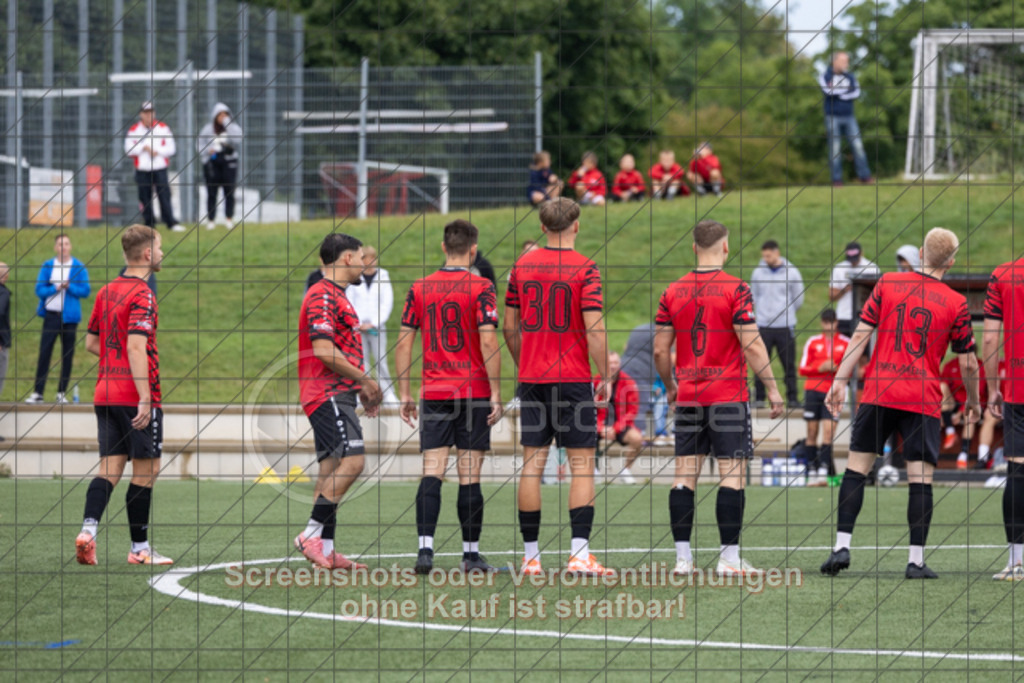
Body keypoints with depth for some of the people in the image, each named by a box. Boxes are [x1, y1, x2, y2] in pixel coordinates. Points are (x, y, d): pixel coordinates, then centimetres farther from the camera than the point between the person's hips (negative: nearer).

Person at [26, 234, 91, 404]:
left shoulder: (79, 267, 2)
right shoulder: (47, 266, 6)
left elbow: (85, 291, -2)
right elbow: (39, 289, 1)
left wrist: (69, 287, -16)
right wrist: (55, 288, -14)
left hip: (69, 316, 0)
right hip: (51, 314, 0)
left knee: (67, 355, 2)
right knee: (44, 353, -4)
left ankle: (62, 393, 9)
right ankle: (37, 392, -2)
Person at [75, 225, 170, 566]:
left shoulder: (106, 292, 12)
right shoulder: (142, 295, -13)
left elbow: (91, 343, 18)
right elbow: (136, 347, -22)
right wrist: (145, 399, -24)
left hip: (105, 394, 7)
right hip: (135, 396, -7)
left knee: (111, 467, 6)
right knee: (146, 470, 2)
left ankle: (88, 529, -14)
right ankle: (140, 548, 7)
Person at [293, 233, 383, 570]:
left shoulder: (336, 296, 21)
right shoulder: (323, 296, -13)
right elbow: (323, 350, -22)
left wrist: (362, 388, 22)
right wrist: (365, 380, -14)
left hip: (338, 395, 11)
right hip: (328, 395, -11)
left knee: (332, 470, 8)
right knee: (351, 461, -18)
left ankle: (326, 549, 8)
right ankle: (312, 534, -16)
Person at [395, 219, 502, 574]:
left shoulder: (420, 288, 5)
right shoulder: (480, 288, -6)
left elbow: (403, 342, 6)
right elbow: (488, 343, -12)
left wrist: (404, 394, 11)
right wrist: (496, 394, -7)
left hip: (434, 394, 3)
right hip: (473, 392, -3)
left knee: (432, 471, 0)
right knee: (469, 475, 2)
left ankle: (425, 548, -12)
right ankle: (471, 554, 7)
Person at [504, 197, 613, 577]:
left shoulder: (522, 266, 6)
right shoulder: (585, 269, -8)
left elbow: (509, 327, 11)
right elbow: (594, 330, -13)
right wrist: (605, 378, -5)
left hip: (532, 378, 4)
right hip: (573, 379, -4)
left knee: (532, 465, 6)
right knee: (582, 464, -1)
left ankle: (530, 556, 6)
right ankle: (579, 553, -10)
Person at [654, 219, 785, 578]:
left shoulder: (673, 292, 5)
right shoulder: (735, 289, -8)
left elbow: (660, 350, 7)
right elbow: (752, 345, -12)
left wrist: (670, 385, 23)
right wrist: (772, 388, -3)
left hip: (688, 397, 4)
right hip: (728, 396, -4)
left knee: (685, 473, 5)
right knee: (732, 473, -2)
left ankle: (682, 557, 3)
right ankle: (729, 558, -6)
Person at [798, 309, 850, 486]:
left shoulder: (846, 343, 5)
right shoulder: (813, 342, 8)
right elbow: (803, 368, 6)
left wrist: (836, 369, -12)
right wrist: (820, 368, -10)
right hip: (813, 390, 2)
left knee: (828, 430, -14)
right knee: (812, 432, 1)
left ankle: (823, 472, -18)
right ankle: (812, 472, 6)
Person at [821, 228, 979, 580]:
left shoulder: (887, 283, 4)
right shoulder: (956, 304, 2)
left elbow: (861, 334, 0)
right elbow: (968, 363, 6)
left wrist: (841, 380, 2)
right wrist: (973, 401, 22)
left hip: (878, 393, 1)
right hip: (924, 400, -1)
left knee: (856, 468, 7)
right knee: (921, 479, 1)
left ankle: (842, 546, -1)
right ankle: (916, 560, -2)